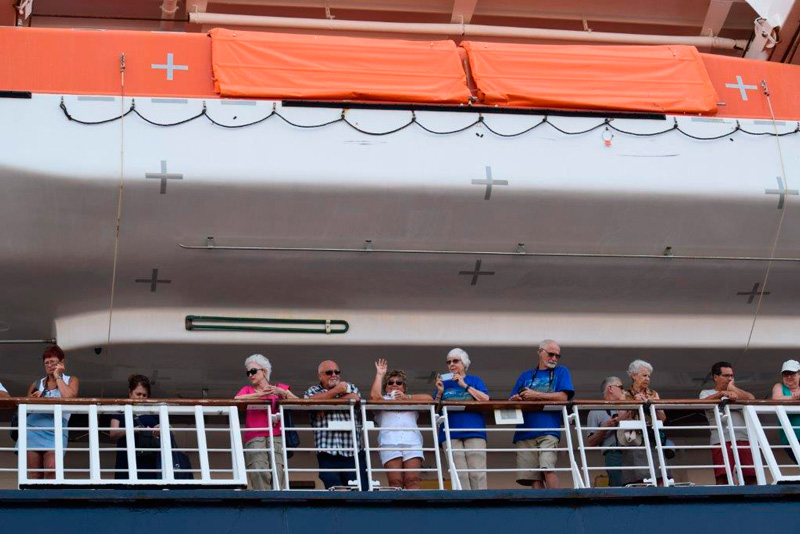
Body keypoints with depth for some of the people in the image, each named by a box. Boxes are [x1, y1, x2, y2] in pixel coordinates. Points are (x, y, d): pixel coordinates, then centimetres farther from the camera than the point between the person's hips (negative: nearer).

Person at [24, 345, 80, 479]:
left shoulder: (71, 380, 15)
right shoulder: (36, 384, 21)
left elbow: (69, 397, -6)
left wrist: (58, 377, 3)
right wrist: (33, 398, 1)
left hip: (56, 429, -3)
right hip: (33, 428, 3)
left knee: (52, 469, -23)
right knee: (34, 474, -7)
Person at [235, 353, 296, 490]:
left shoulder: (279, 388, 21)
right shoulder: (248, 390, 19)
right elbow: (237, 399, -4)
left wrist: (282, 392, -7)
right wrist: (261, 394, -7)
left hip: (276, 437, 1)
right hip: (255, 437, -1)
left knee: (277, 473, -17)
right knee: (259, 473, -22)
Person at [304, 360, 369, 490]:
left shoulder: (350, 387, 20)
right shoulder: (312, 391, 16)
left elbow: (355, 399, -4)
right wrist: (336, 390, -2)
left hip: (354, 451, 1)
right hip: (328, 454, -1)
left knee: (362, 489, -8)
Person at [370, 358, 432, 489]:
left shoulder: (412, 401, 33)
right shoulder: (382, 401, 29)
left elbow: (428, 399, 14)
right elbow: (374, 396, 5)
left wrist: (406, 397, 11)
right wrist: (379, 374, 16)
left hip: (412, 441, 1)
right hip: (390, 442, -1)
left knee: (413, 481, -18)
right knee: (395, 482, -19)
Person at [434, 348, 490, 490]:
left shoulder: (475, 380, 18)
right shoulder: (444, 384, 22)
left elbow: (485, 399, 1)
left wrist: (465, 385, -2)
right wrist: (440, 392, 1)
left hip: (474, 431, -1)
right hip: (451, 434, 1)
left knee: (477, 473, -11)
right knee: (459, 475, -10)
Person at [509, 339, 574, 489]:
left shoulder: (561, 372, 15)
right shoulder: (526, 376, 23)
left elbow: (563, 397, -1)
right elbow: (511, 400, 19)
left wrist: (535, 395, -2)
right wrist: (515, 399, -5)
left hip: (548, 430, -3)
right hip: (525, 431, 3)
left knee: (547, 468, -22)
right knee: (534, 477, -5)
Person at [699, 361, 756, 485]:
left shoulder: (736, 392, 31)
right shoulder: (707, 393, 21)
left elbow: (751, 399, 10)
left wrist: (733, 389, 13)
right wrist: (722, 393, -18)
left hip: (743, 438, 3)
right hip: (722, 440, -3)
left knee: (751, 477, -11)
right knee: (723, 478, -18)